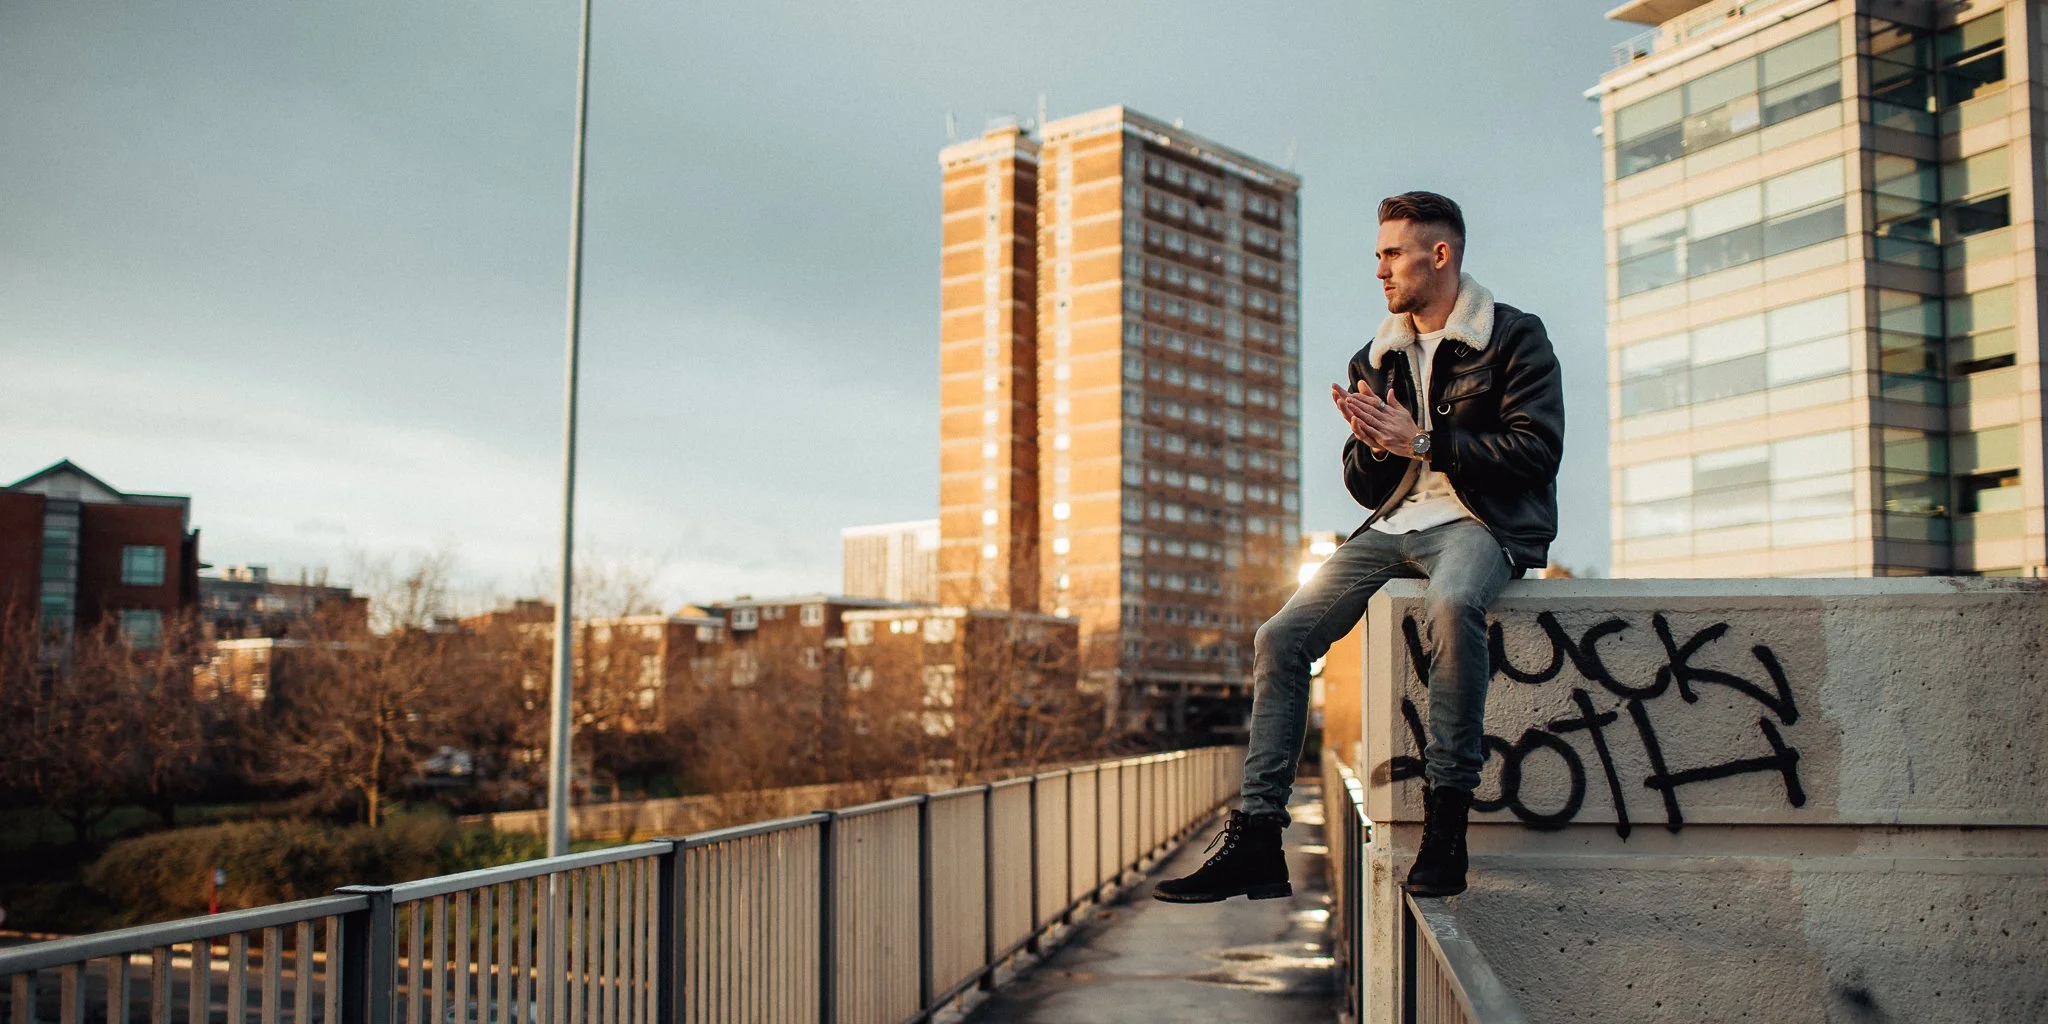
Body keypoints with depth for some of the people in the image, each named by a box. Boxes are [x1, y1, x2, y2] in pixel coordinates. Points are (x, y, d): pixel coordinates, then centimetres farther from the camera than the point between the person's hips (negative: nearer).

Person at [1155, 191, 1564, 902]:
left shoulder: (1515, 337, 1)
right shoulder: (1376, 361, 18)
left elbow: (1535, 449, -11)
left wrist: (1422, 441, -13)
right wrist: (1372, 442, -4)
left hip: (1483, 522, -6)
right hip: (1396, 525, 6)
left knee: (1451, 604, -40)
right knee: (1281, 636, -12)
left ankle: (1445, 823, -32)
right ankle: (1255, 838, -12)